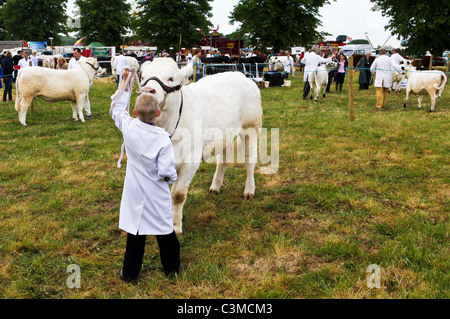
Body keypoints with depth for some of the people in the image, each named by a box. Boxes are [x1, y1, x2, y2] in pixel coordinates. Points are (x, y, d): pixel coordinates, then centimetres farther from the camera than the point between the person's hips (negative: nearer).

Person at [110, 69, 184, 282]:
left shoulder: (129, 127, -11)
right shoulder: (163, 139, -21)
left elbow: (117, 109, 10)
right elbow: (167, 172, -21)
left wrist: (125, 84, 16)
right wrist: (173, 178, 2)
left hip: (135, 192, 3)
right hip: (156, 194, -3)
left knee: (135, 230, 14)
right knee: (165, 229, 13)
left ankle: (130, 272, 25)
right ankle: (172, 267, 31)